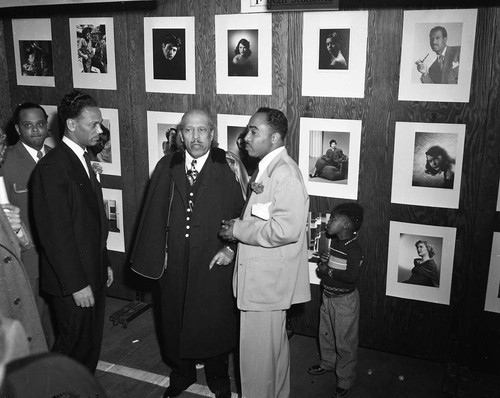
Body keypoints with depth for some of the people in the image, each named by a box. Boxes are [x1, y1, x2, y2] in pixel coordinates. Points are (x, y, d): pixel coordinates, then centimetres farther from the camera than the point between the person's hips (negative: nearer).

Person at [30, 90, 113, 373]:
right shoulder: (52, 167, -20)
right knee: (75, 346, 7)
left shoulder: (83, 160, 10)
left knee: (92, 342, 19)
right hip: (72, 282, -8)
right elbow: (56, 233, -22)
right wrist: (76, 284, -19)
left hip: (94, 273, 8)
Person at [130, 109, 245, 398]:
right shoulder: (167, 167, 3)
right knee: (176, 320, 17)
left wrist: (232, 247, -12)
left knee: (216, 321, 11)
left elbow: (244, 210, -6)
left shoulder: (229, 167, -7)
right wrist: (153, 256, -1)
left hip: (215, 263, -3)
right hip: (175, 263, 3)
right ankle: (182, 374, 42)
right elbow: (154, 214, 3)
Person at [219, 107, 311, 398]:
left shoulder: (285, 172, -20)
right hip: (262, 278, 10)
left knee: (259, 355, 3)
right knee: (276, 347, 25)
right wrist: (238, 228, 5)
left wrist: (238, 229, -19)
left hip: (267, 283, -10)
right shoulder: (267, 169, 12)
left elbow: (286, 229, -29)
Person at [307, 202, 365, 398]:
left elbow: (352, 276, -33)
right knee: (326, 333, 23)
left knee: (345, 342, 4)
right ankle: (327, 363, 46)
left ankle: (345, 381, 18)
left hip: (345, 300, -8)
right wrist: (322, 264, -8)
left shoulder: (353, 249, -22)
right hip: (328, 296, 8)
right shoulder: (334, 242, 3)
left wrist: (328, 271, -24)